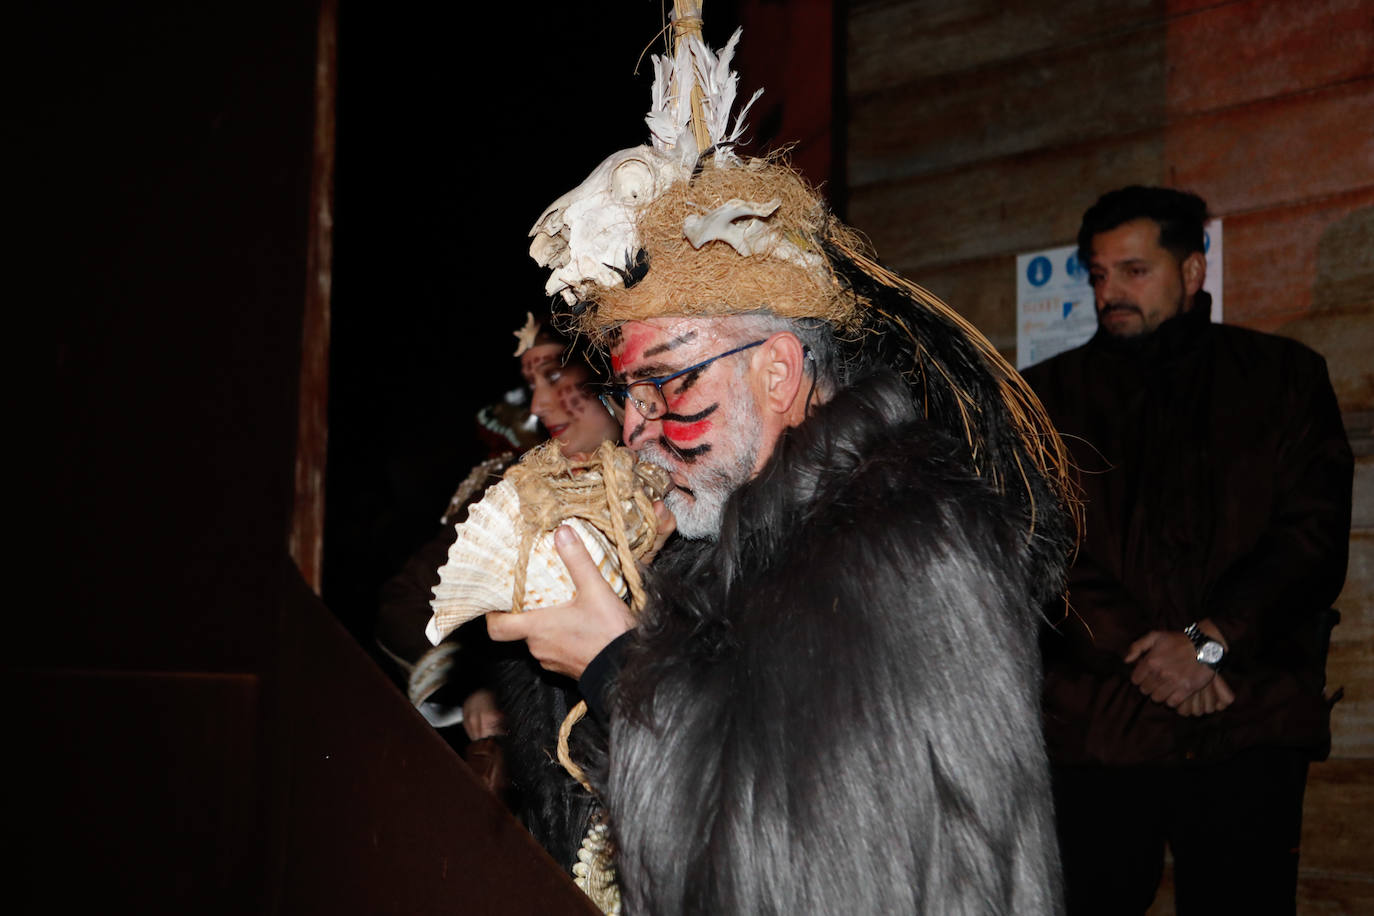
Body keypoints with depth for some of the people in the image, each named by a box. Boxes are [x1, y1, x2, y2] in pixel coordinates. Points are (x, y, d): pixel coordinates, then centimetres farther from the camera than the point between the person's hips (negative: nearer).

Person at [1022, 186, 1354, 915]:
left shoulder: (1284, 376, 11)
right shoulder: (1050, 396, 12)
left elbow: (1314, 534, 1)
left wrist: (1210, 639, -12)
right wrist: (1143, 654, -12)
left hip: (1250, 725, 0)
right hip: (1096, 726, 1)